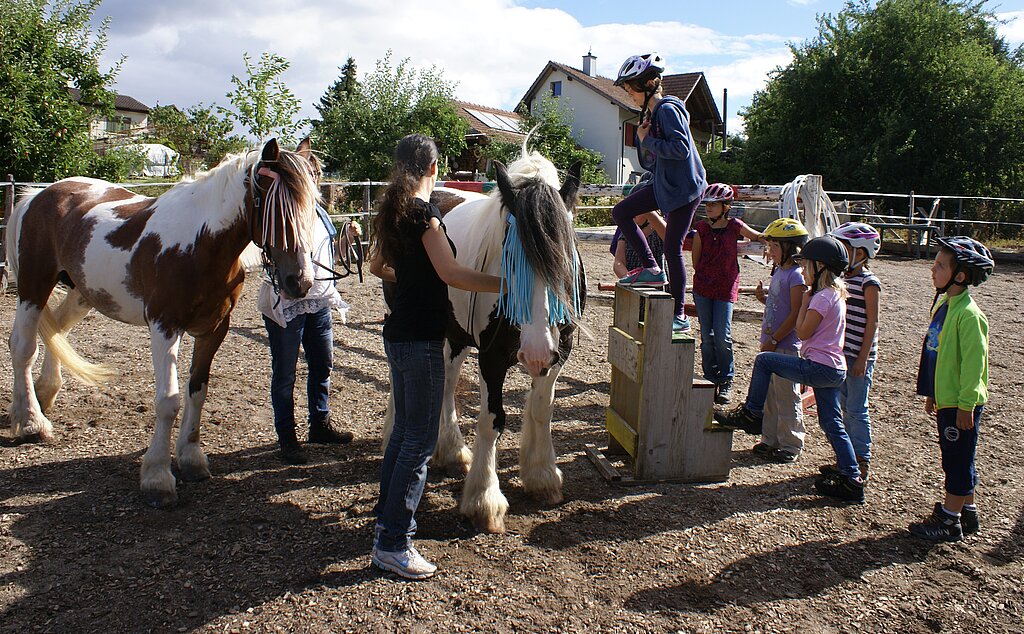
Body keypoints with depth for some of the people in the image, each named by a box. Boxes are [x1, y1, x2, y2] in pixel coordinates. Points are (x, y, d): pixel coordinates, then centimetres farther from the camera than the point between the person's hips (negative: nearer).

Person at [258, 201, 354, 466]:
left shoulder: (319, 212, 9)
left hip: (319, 298, 7)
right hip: (286, 302, -7)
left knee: (323, 364, 16)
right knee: (285, 372, 3)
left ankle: (320, 426, 32)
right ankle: (286, 437, 15)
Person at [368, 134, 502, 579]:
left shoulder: (395, 211, 11)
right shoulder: (425, 213, -16)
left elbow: (377, 267, 23)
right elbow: (451, 274, -26)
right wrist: (507, 284, -22)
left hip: (398, 333, 10)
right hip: (420, 339, -10)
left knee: (405, 430, 20)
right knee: (420, 441, -2)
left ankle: (387, 519, 32)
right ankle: (392, 544, 4)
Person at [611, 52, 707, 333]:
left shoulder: (668, 110, -16)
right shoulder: (650, 113, 12)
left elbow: (681, 148, -28)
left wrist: (648, 140, -16)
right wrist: (642, 138, -4)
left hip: (684, 188, -10)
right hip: (662, 185, 10)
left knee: (672, 248, -6)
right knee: (620, 212, 6)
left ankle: (679, 316, 5)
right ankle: (652, 269, 11)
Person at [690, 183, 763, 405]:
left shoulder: (735, 226, -4)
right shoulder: (702, 228, 0)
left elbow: (758, 237, 10)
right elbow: (695, 259, 7)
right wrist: (705, 276, 5)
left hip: (726, 288, -2)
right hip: (703, 288, 2)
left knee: (722, 337, -5)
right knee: (707, 337, 5)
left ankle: (726, 382, 9)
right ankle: (711, 380, 17)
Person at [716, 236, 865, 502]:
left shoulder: (823, 297, -14)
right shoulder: (836, 294, 17)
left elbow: (803, 331, -11)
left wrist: (804, 301, -5)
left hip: (819, 367, -10)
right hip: (834, 370, 10)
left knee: (764, 360, -2)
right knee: (832, 423, 11)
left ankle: (750, 415, 5)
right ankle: (850, 478, 13)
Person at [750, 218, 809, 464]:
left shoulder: (796, 275, -15)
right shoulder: (778, 271, 12)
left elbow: (796, 314, -19)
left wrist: (774, 339, -17)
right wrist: (762, 297, 2)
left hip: (786, 346, -9)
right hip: (771, 344, 9)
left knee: (786, 395, 0)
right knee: (770, 394, 15)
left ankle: (790, 445, 11)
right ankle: (770, 440, 26)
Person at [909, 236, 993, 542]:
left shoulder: (968, 314, -20)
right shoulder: (943, 304, 8)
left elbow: (974, 363, -20)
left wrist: (966, 406, -18)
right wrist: (932, 394, 20)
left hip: (961, 402, -9)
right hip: (945, 398, 9)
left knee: (958, 461, 1)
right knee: (955, 459, 18)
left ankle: (949, 522, 10)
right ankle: (967, 512, 31)